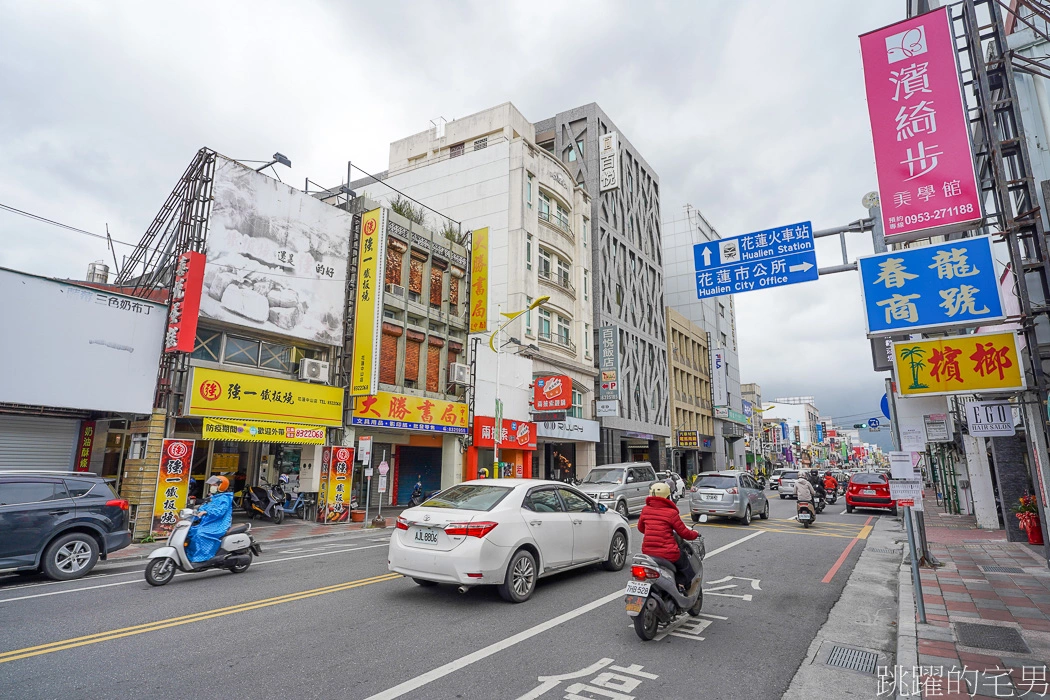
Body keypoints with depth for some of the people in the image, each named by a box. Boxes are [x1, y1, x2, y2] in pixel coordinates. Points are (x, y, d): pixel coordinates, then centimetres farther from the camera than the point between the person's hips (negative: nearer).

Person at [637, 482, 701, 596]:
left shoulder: (645, 510, 4)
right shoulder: (671, 512, -9)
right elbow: (684, 533, -2)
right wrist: (695, 534, 19)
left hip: (647, 552, 5)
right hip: (667, 553, -5)